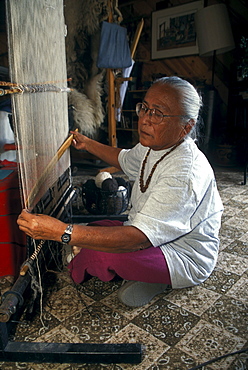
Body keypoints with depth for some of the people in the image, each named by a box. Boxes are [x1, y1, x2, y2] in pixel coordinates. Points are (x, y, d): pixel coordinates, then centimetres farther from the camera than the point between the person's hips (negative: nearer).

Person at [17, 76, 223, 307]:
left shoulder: (185, 175, -34)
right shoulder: (154, 144, -5)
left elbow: (139, 238, -38)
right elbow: (126, 160, 20)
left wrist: (62, 232, -42)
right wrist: (87, 144, 19)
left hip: (187, 259, -8)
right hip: (151, 233, 9)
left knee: (96, 251, -26)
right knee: (89, 234, 1)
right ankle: (147, 276, 7)